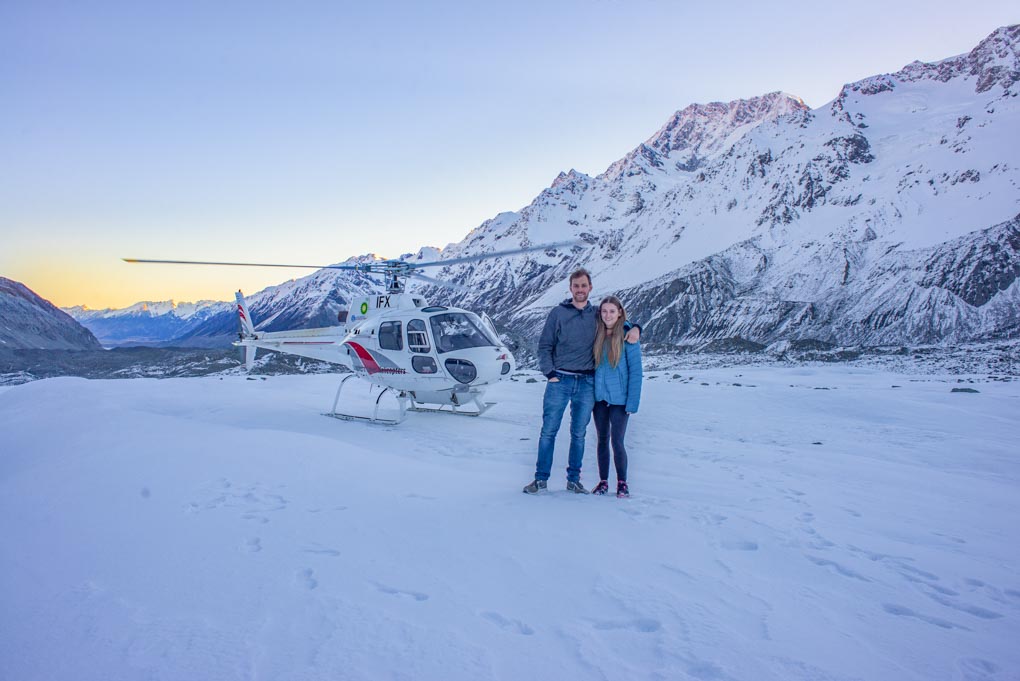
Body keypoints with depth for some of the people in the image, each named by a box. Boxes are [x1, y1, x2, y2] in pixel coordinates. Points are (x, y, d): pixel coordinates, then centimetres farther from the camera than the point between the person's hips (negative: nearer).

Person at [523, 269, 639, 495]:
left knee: (579, 434, 8)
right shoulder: (558, 313, 3)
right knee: (548, 431, -2)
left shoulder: (597, 315, 10)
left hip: (587, 383, 2)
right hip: (560, 381, -2)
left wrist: (634, 328, 2)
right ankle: (541, 478, 7)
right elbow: (544, 346, 4)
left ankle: (574, 479, 18)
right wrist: (550, 373, -7)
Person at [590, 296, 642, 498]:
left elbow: (635, 371, -8)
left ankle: (622, 483, 14)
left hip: (619, 398, -4)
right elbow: (591, 365, 11)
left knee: (617, 442, -3)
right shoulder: (597, 335, 6)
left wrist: (632, 402, -13)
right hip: (599, 397, 4)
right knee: (602, 440, 12)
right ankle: (603, 481, 22)